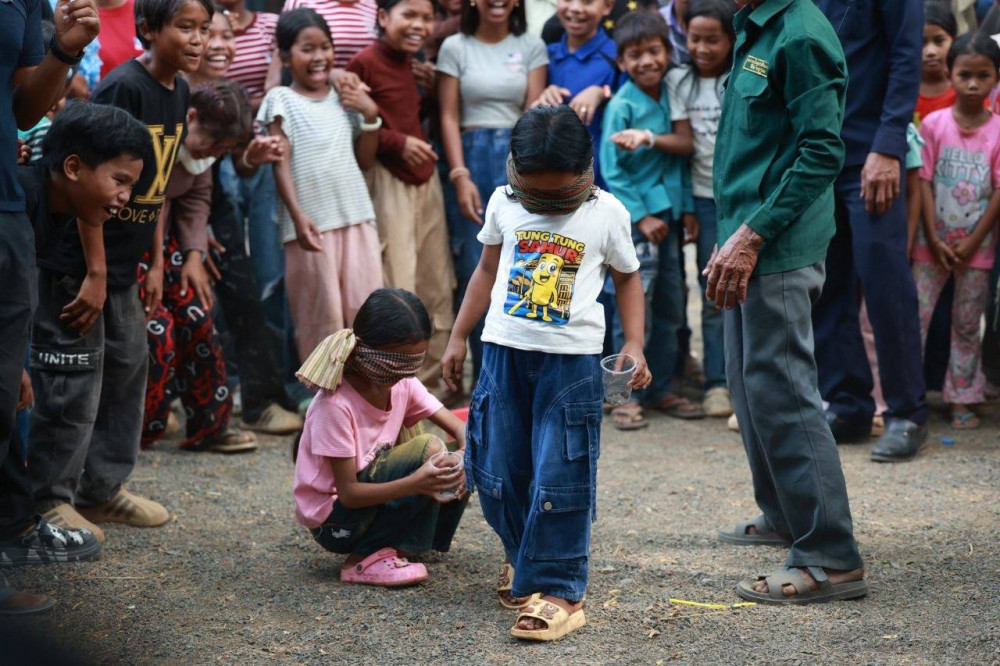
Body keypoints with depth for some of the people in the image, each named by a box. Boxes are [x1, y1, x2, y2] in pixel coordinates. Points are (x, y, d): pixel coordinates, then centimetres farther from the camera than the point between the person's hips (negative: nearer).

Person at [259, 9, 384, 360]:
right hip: (312, 222, -4)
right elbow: (281, 164, -6)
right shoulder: (281, 100, -1)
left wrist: (370, 115, -1)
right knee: (321, 314, 1)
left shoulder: (345, 98, 11)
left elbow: (365, 160, 12)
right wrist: (297, 215, -17)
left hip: (357, 216, 4)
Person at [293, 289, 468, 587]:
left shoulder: (402, 383, -4)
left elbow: (457, 428, -4)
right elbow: (348, 493, -25)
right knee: (429, 449, -25)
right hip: (334, 522, -7)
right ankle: (364, 560, -17)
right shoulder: (335, 404, -25)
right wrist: (414, 484, -40)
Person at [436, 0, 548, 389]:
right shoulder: (456, 47, 5)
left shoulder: (531, 47, 8)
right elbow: (449, 117, 1)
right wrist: (460, 176, -9)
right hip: (472, 159, -1)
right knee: (473, 272, -2)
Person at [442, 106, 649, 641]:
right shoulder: (504, 204, 5)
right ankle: (522, 557, 32)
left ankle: (557, 589, -1)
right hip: (504, 352, 3)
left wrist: (634, 344, -1)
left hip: (571, 359, -3)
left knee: (559, 479, -7)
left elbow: (627, 278, 10)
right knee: (497, 472, 8)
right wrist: (458, 337, 17)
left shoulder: (606, 214, -2)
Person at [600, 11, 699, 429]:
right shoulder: (621, 105, -8)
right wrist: (641, 217, -12)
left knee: (670, 308, 10)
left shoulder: (670, 96, 8)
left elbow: (685, 144, -1)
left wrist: (651, 139, -18)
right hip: (637, 215, -6)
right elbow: (612, 170, -9)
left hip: (669, 213, 6)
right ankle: (627, 395, 1)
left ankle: (661, 388, 20)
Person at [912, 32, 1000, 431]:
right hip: (933, 242, 0)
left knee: (967, 325, 8)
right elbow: (924, 183, -4)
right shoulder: (933, 124, -4)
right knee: (916, 317, -4)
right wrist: (934, 240, -9)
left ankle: (962, 399, 16)